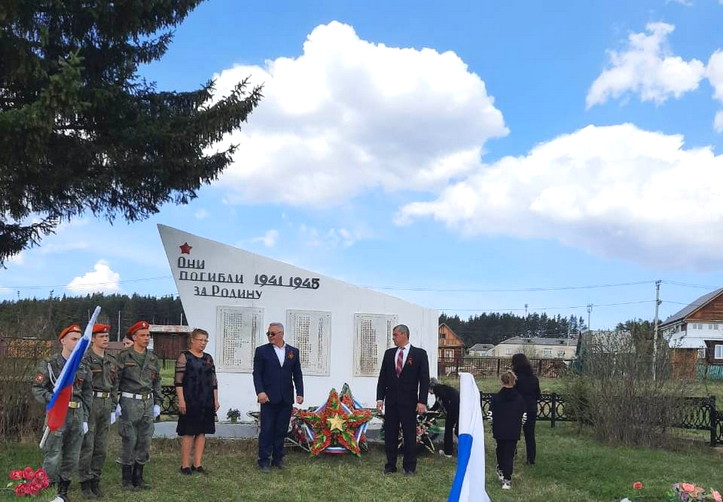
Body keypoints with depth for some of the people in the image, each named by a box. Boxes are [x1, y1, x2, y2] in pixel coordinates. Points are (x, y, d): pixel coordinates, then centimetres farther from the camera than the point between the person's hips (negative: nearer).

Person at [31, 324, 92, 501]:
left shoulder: (83, 367, 10)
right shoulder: (49, 364, -2)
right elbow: (37, 388, -4)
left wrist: (85, 419, 9)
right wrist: (50, 397, -22)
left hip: (77, 416, 5)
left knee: (72, 458, 11)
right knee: (52, 458, -6)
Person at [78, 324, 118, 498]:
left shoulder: (111, 361, 14)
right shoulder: (85, 358, -7)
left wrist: (113, 408, 16)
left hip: (106, 405, 6)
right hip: (90, 403, -6)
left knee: (101, 447, 9)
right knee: (87, 446, -2)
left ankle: (96, 481, 17)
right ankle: (85, 483, 5)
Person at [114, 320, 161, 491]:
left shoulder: (153, 358, 11)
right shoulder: (124, 356, -4)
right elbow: (115, 380, -5)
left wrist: (157, 403, 11)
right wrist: (116, 403, -10)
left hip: (148, 402, 5)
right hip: (129, 402, -5)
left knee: (145, 440, 7)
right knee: (129, 440, -2)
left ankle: (138, 477, 18)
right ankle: (127, 480, 8)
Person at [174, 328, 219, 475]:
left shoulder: (208, 358, 13)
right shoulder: (184, 357, -4)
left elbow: (214, 381, 15)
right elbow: (178, 381, -9)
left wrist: (216, 400, 11)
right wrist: (181, 400, -15)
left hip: (206, 402, 6)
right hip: (190, 401, -6)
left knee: (202, 432, 7)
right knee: (188, 433, -2)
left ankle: (197, 464, 13)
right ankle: (185, 465, 5)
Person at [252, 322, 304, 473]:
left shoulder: (293, 351, 10)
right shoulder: (262, 351, 2)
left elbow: (297, 374, 10)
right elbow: (257, 374, -2)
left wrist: (300, 393, 1)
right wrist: (260, 391, -15)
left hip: (286, 399, 3)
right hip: (269, 398, -3)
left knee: (281, 431, 8)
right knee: (267, 430, -1)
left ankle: (278, 458, 18)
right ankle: (264, 461, 5)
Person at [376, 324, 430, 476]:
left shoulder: (419, 354, -2)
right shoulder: (389, 353, 9)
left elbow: (424, 379, -5)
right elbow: (382, 377, 9)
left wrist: (422, 401, -12)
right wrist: (380, 398, 2)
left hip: (409, 401, -4)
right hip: (391, 400, 4)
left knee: (410, 434, 2)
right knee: (390, 434, 7)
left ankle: (409, 467, 12)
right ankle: (390, 465, 16)